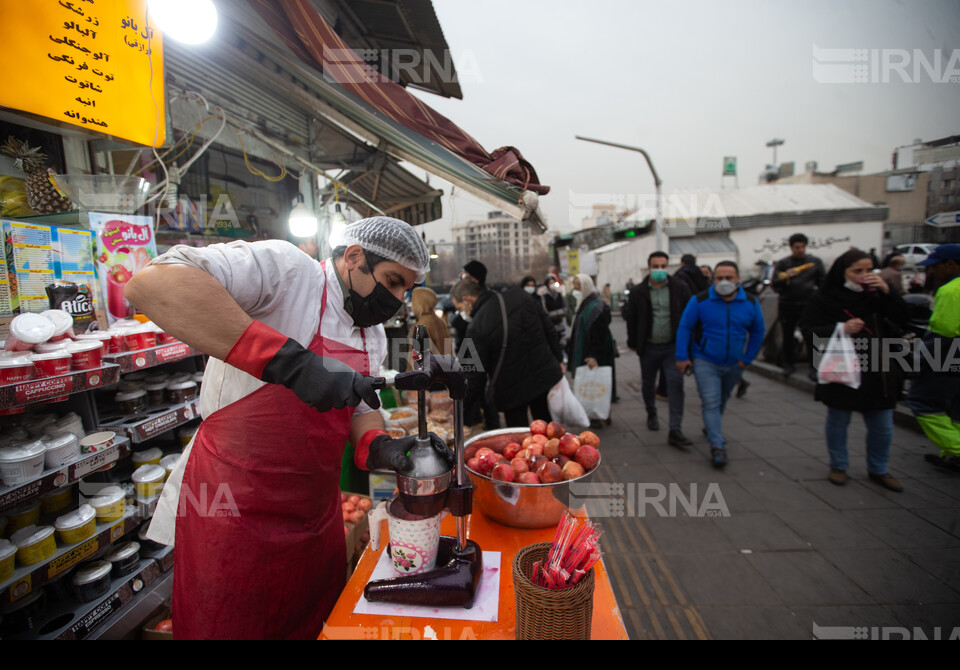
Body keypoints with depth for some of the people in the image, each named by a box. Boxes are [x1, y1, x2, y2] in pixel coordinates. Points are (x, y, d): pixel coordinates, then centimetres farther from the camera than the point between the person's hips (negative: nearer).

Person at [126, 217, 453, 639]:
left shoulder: (373, 334, 6)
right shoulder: (286, 268, -18)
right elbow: (151, 283, -32)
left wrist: (379, 447, -12)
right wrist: (289, 361, -40)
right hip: (234, 516, -7)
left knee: (320, 624, 23)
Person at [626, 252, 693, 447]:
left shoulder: (680, 288, -1)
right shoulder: (638, 292, -1)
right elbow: (632, 320, 5)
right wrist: (633, 343, 5)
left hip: (673, 346, -1)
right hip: (649, 347, 1)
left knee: (676, 384, -10)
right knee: (648, 385, 14)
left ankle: (675, 431, -7)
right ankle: (652, 415, 40)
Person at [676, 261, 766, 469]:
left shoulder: (751, 303, -3)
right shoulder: (700, 301, -11)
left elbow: (758, 331, 9)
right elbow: (684, 327, -7)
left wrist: (747, 359, 3)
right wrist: (682, 357, -12)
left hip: (734, 365, 4)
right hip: (705, 362, -4)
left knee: (722, 401, 20)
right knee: (711, 402, -11)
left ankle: (710, 427, 45)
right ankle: (717, 446, -8)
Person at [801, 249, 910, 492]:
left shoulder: (876, 296, 4)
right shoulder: (824, 299, -7)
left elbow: (903, 319, -5)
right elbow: (810, 331, -9)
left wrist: (887, 291, -14)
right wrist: (841, 329, -22)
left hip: (877, 373, 4)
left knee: (882, 426, 12)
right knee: (838, 422, 11)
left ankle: (878, 470, 31)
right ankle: (838, 466, 29)